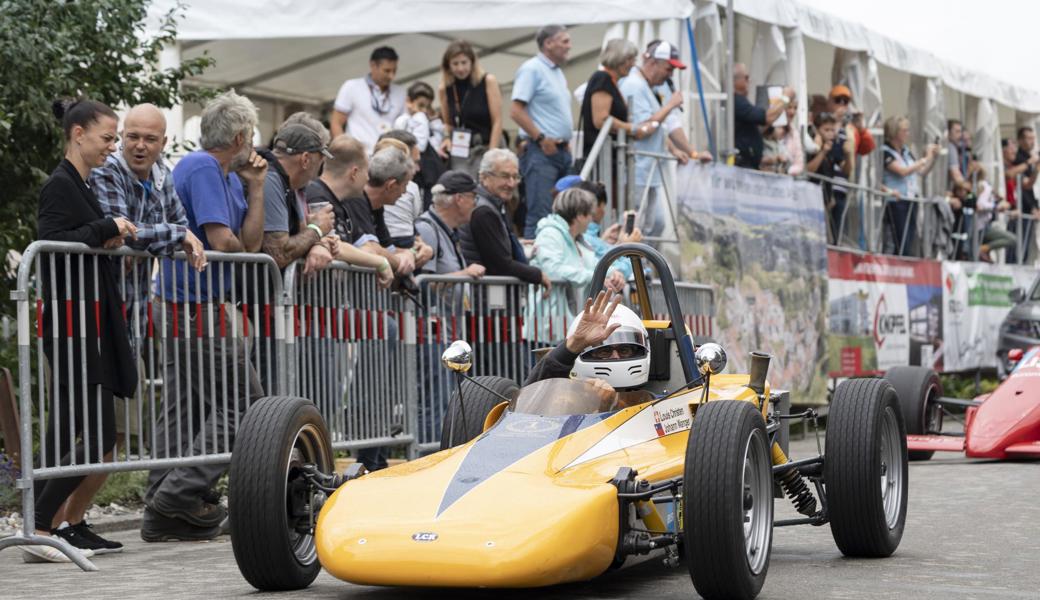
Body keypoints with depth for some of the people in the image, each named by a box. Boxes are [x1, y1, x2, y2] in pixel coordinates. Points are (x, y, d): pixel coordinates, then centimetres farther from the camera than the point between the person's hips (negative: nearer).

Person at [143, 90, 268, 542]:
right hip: (200, 305, -10)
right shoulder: (202, 168, -13)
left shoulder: (226, 176, 17)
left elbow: (251, 241, 12)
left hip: (182, 305, 10)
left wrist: (255, 187, 6)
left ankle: (162, 512, 9)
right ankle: (182, 493, -12)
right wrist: (241, 252, 0)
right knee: (242, 401, -8)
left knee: (183, 408, 9)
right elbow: (222, 241, -21)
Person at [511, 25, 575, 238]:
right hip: (540, 151, -9)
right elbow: (516, 111, -15)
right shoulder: (532, 69, -9)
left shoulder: (558, 72, 19)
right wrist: (541, 138, -16)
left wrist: (565, 141, 14)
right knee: (540, 214, -13)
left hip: (561, 151, 9)